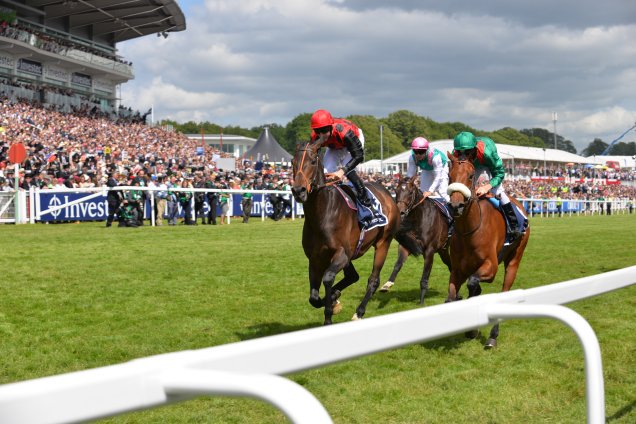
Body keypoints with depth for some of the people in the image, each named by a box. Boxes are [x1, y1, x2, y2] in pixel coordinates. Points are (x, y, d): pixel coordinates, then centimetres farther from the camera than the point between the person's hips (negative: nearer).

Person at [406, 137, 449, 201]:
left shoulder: (435, 156, -44)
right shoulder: (412, 157, -31)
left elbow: (438, 177, -41)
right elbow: (410, 174, -24)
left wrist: (430, 191, -49)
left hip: (441, 168, -5)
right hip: (426, 170, 5)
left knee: (441, 191, -17)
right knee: (423, 191, 0)